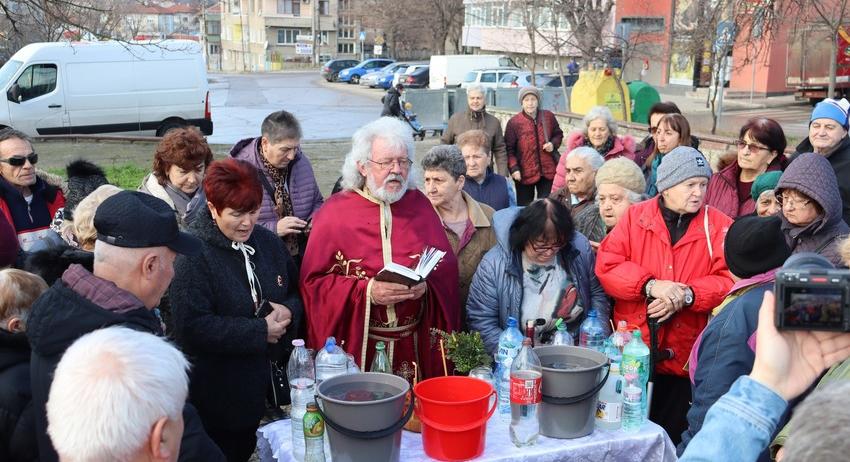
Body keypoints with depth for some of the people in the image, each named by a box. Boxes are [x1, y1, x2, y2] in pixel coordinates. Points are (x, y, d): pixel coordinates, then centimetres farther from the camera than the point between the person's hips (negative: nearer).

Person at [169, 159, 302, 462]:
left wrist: (289, 311, -10)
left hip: (269, 384, 6)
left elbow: (297, 291, 14)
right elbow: (191, 328, -23)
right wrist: (260, 332, -22)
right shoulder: (193, 254, -16)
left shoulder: (267, 241, 4)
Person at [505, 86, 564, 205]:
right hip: (524, 174, -2)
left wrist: (553, 144, -4)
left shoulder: (548, 116, 3)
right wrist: (514, 168, -16)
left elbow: (558, 134, 18)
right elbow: (509, 148, -5)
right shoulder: (514, 122, -6)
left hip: (548, 172, 2)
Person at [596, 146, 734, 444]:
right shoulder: (635, 216, 2)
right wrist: (649, 285, -20)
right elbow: (606, 265, -6)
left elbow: (729, 279, -7)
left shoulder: (718, 225, 1)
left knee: (670, 438, 12)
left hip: (683, 356, 0)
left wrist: (687, 295, -22)